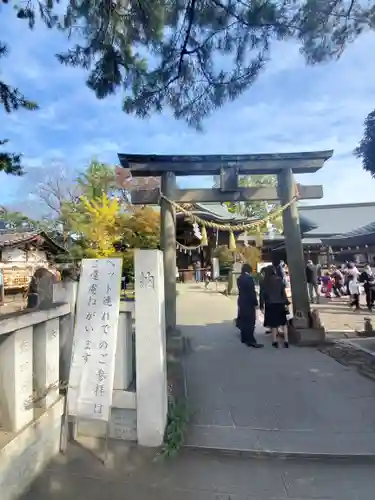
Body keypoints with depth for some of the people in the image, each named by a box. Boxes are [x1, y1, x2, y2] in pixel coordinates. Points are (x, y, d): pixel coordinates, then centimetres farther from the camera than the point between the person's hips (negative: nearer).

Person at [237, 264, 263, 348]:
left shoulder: (239, 278, 9)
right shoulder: (249, 278, -17)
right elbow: (252, 292, -18)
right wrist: (255, 303, -11)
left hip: (241, 301, 9)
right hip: (248, 302, -9)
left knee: (244, 320, 15)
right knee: (250, 321, -5)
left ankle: (244, 338, 24)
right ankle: (251, 341, -3)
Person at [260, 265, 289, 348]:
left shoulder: (263, 282, -3)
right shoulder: (279, 279, -3)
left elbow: (262, 294, -3)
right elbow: (283, 292, -3)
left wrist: (262, 306, 1)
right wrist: (286, 303, 0)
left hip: (270, 305, 0)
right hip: (280, 304, 1)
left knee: (273, 323, 8)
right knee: (283, 322, 13)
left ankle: (275, 341, 12)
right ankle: (286, 341, 11)